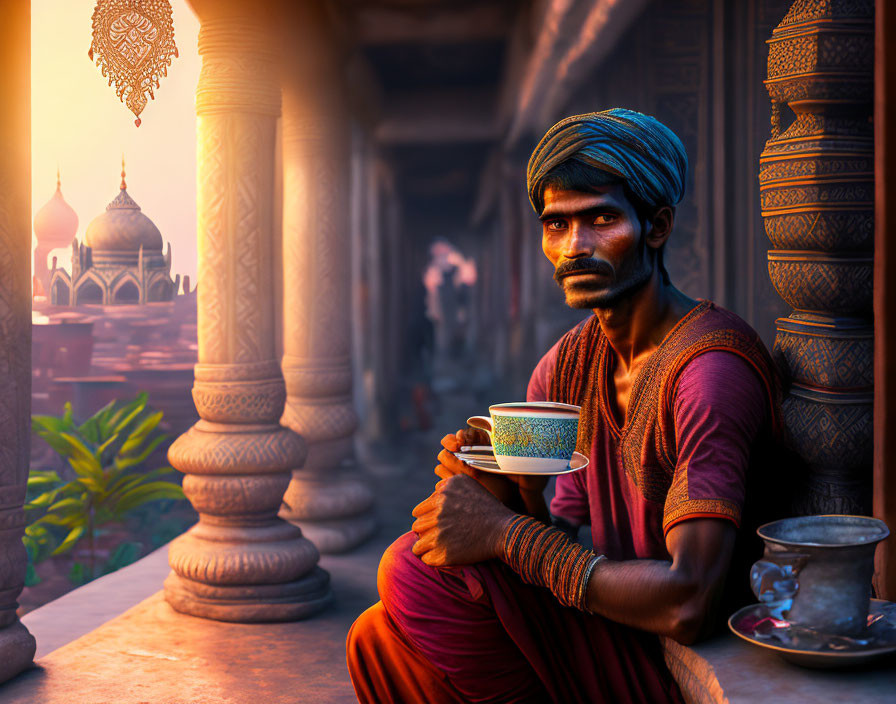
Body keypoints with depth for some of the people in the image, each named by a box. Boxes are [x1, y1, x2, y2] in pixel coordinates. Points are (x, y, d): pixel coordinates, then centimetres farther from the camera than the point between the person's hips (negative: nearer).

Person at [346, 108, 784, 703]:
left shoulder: (710, 367, -21)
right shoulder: (567, 364, 6)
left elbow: (688, 605, -29)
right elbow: (568, 538, 8)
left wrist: (507, 532, -24)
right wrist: (515, 502, -15)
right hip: (602, 643, 8)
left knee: (416, 570, -18)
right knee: (378, 638, 0)